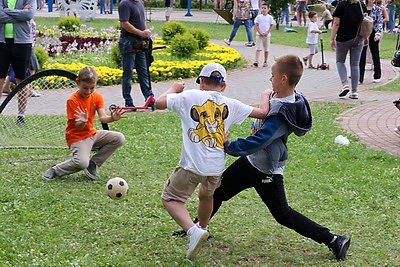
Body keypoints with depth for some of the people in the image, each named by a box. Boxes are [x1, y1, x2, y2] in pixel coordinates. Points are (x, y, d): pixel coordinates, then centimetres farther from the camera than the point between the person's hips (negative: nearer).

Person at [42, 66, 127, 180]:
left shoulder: (97, 97, 0)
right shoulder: (72, 100, -17)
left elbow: (103, 118, -13)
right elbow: (78, 127, -20)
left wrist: (112, 118, -36)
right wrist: (83, 121, -45)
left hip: (91, 133, 7)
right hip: (77, 137, -7)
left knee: (119, 138, -10)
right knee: (82, 163, -32)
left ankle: (93, 163, -2)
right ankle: (56, 170, -4)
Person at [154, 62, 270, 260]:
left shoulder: (189, 97, 0)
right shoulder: (230, 105, 7)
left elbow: (159, 103, 8)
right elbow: (263, 112, 10)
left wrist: (173, 89, 27)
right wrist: (265, 96, 32)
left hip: (192, 165, -4)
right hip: (216, 167, 4)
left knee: (170, 198, 8)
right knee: (207, 195, 31)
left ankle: (193, 231, -14)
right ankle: (202, 228, 53)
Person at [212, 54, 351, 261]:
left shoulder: (282, 112, -31)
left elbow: (258, 141, -34)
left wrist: (228, 146, -28)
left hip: (266, 171, -9)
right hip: (251, 160, 9)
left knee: (283, 214, -2)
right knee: (218, 190, 18)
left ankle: (333, 241, 6)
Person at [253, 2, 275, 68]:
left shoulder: (270, 17, 1)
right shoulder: (259, 17, 0)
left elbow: (271, 26, 1)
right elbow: (256, 25, 0)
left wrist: (267, 33, -11)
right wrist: (260, 32, -12)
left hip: (267, 35, 1)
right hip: (259, 35, -1)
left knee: (266, 49, 8)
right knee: (258, 48, -9)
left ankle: (265, 61, 18)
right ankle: (256, 61, -16)